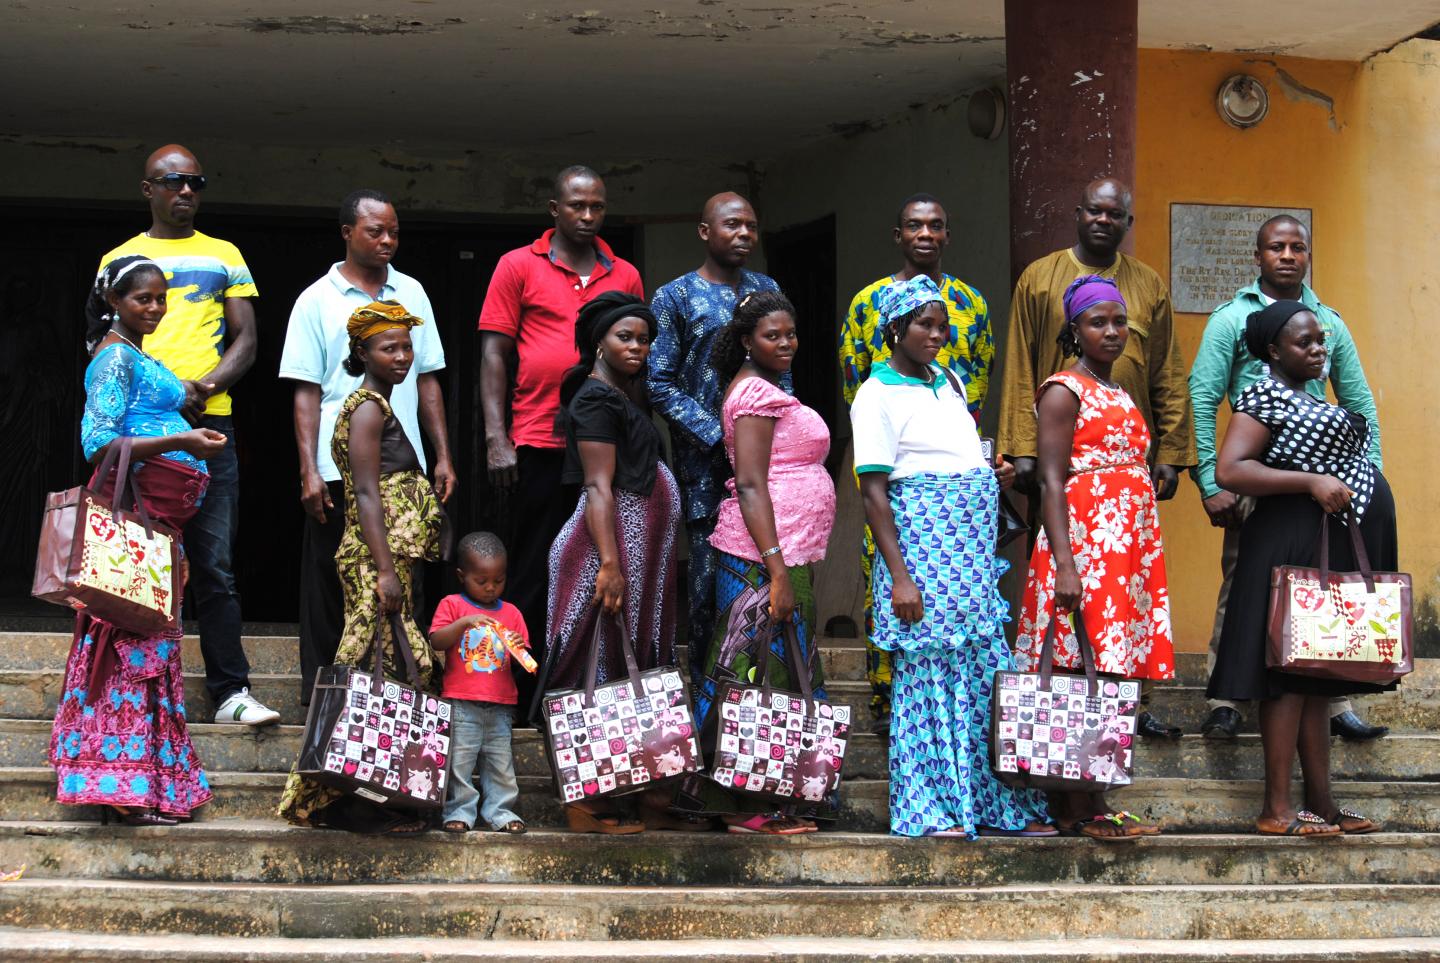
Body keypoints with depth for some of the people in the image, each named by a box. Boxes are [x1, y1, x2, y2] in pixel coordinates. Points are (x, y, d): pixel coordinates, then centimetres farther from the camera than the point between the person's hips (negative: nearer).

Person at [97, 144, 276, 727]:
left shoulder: (224, 256, 16)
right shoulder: (120, 260, 13)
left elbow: (245, 341, 11)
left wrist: (205, 386, -9)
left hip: (209, 423, 0)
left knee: (215, 565, -4)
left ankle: (231, 691, -4)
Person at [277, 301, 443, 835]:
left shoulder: (379, 407, 21)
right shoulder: (367, 408, -8)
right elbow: (367, 494, -16)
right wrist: (385, 570, -22)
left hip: (391, 561, 10)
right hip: (376, 559, -10)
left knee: (384, 677, 9)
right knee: (379, 673, -10)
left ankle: (344, 800, 12)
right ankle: (360, 805, -9)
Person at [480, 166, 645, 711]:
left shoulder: (625, 276, 13)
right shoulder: (519, 267, 4)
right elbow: (494, 352, 0)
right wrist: (496, 438, -8)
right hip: (540, 445, -3)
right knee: (537, 571, 2)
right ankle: (529, 696, 8)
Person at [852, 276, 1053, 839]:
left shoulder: (949, 383, 16)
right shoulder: (879, 395, -7)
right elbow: (874, 493, -12)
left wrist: (996, 477, 6)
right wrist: (898, 576, -19)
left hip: (972, 552, 8)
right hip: (923, 548, -7)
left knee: (983, 674, 7)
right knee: (927, 672, -4)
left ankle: (994, 805, 13)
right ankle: (932, 811, 3)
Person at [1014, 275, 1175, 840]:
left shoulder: (1120, 394, 20)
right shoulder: (1064, 391, -5)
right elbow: (1051, 482, -12)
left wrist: (1146, 554, 18)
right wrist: (1064, 564, -21)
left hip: (1128, 549, 8)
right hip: (1084, 544, -8)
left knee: (1111, 677, 5)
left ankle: (1091, 803, 8)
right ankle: (1078, 809, -9)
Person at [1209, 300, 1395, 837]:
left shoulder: (1309, 401, 20)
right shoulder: (1267, 395, -8)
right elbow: (1228, 471, -19)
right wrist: (1311, 481, -22)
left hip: (1335, 549, 10)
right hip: (1295, 544, -10)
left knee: (1317, 677, 9)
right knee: (1290, 676, -10)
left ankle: (1321, 804, 11)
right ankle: (1278, 809, -10)